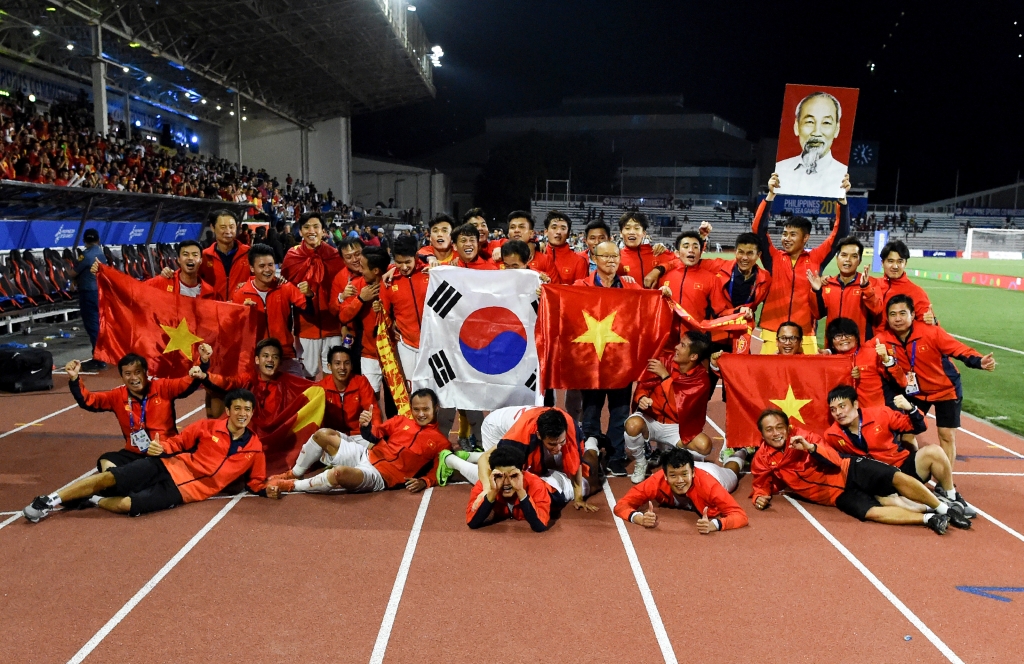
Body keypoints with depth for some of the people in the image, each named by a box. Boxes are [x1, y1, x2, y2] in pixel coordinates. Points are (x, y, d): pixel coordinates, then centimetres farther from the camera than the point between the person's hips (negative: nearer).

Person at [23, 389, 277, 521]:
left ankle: (93, 501, 8)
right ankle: (51, 501, 7)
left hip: (185, 491, -1)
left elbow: (256, 482, 8)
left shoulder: (254, 449, -1)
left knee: (126, 505, -23)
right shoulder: (208, 427, 0)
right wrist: (160, 446, -11)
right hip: (169, 467, 2)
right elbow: (179, 441, 10)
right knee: (109, 477, -13)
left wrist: (267, 490, -14)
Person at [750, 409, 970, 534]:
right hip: (837, 495, -1)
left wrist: (811, 448, -24)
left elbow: (833, 460, -4)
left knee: (897, 478, -18)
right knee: (872, 512, -28)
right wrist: (760, 497, -12)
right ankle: (929, 519, -19)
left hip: (849, 471, 1)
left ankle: (944, 508, -2)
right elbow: (762, 485, 13)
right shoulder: (762, 461, 0)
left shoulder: (801, 435, 0)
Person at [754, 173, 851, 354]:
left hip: (805, 337, 0)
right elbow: (759, 228, -3)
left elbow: (840, 233, 5)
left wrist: (842, 198, -5)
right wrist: (771, 194, -12)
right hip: (772, 334, 0)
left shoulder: (816, 259, 7)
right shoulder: (774, 258, 6)